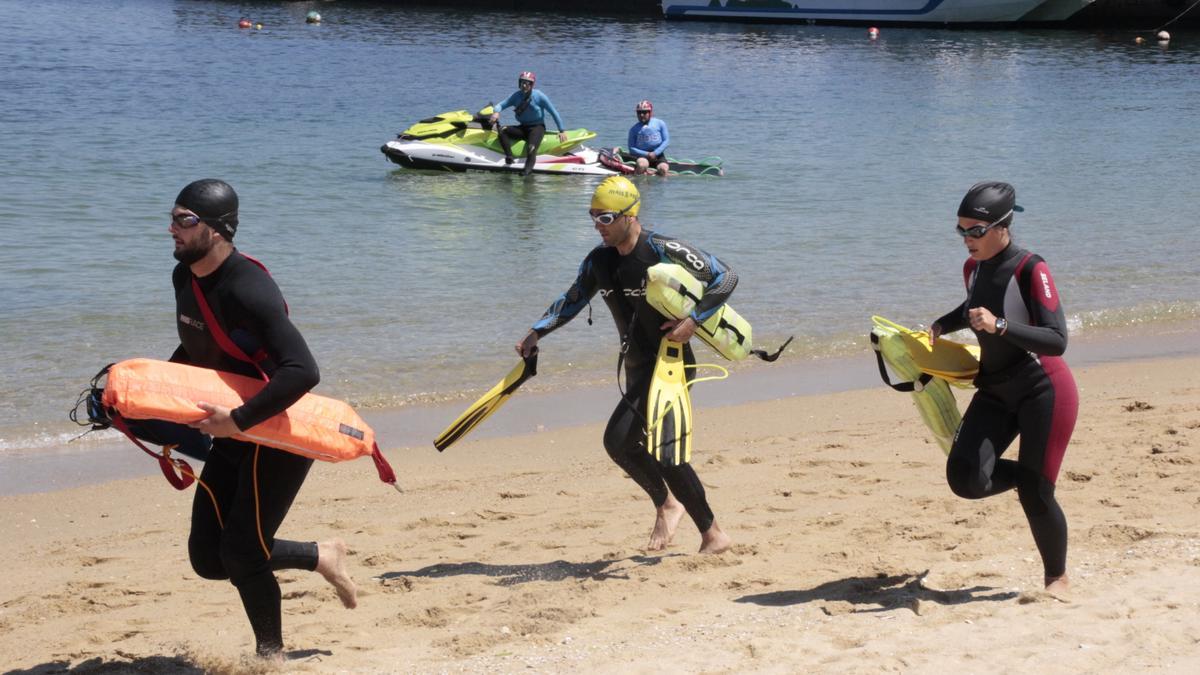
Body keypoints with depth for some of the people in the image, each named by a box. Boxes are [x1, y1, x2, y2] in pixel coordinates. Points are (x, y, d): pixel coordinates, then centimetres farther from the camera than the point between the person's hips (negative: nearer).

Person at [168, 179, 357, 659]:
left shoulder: (247, 288, -27)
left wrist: (239, 420, -35)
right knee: (207, 558, 5)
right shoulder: (185, 277, 2)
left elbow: (302, 371, -36)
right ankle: (321, 556, 24)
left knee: (241, 552, -9)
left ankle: (271, 655, 13)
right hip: (233, 438, 9)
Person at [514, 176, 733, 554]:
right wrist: (537, 332, 9)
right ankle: (712, 536, 19)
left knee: (619, 440, -18)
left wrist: (695, 319, -22)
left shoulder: (664, 253, -16)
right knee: (665, 454, 5)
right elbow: (573, 300, 21)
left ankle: (665, 503, 2)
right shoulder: (599, 261, 5)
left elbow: (726, 277, -10)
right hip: (638, 367, 8)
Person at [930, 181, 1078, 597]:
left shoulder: (1031, 271, -20)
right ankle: (1025, 473, 20)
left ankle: (1057, 578, 20)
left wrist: (999, 326, -37)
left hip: (1042, 390, -6)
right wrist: (940, 326, 8)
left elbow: (1057, 341, -26)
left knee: (1035, 496, -4)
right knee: (965, 478, -12)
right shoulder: (973, 268, 2)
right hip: (996, 391, 6)